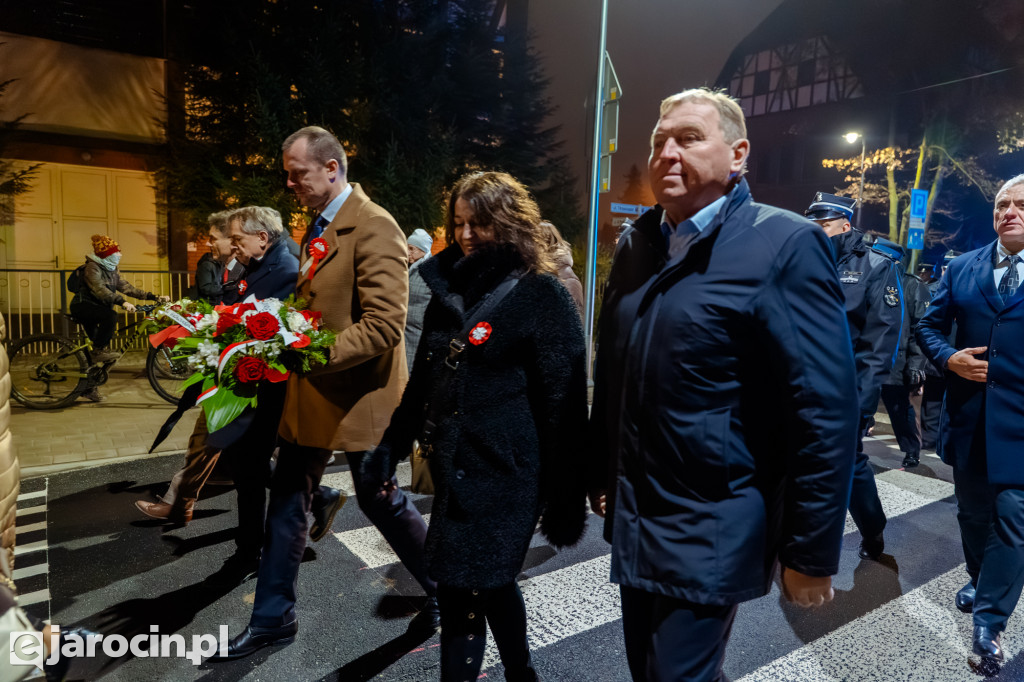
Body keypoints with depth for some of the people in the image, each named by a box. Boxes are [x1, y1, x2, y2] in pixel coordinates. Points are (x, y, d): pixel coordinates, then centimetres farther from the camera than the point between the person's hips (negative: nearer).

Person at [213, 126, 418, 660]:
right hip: (311, 394, 8)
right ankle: (272, 620, 34)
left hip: (357, 395, -8)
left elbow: (385, 324, -24)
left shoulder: (374, 227, -17)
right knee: (285, 504, 15)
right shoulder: (318, 227, 12)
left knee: (382, 501, 8)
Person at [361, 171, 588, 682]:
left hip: (506, 471, -6)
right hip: (456, 467, 7)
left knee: (462, 592, 0)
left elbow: (563, 403, -11)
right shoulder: (451, 287, 10)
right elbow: (422, 381, 16)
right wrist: (391, 447, 15)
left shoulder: (541, 295, -9)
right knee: (489, 585, 17)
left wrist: (564, 497, -10)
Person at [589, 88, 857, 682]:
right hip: (633, 519, 6)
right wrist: (601, 472, 15)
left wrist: (811, 553, -13)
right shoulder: (635, 245, 6)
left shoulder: (786, 245, -14)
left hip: (710, 535, -6)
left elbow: (825, 415, -15)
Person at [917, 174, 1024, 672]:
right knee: (972, 512, 18)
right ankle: (979, 580, 42)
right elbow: (930, 326, 8)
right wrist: (949, 358, -10)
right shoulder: (962, 267, 5)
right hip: (968, 417, 3)